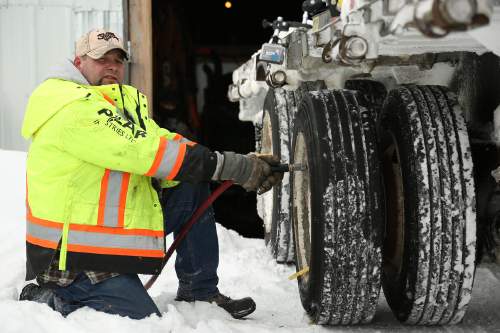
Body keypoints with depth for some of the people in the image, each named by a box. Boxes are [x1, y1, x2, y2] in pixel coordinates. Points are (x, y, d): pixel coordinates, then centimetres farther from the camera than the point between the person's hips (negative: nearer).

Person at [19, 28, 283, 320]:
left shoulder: (126, 103, 13)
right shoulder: (75, 107, -18)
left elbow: (165, 143, 3)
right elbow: (146, 152, -25)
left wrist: (245, 167, -11)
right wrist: (231, 166, -25)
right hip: (75, 254, -9)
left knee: (193, 188, 4)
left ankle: (199, 293, 10)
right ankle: (48, 299, 3)